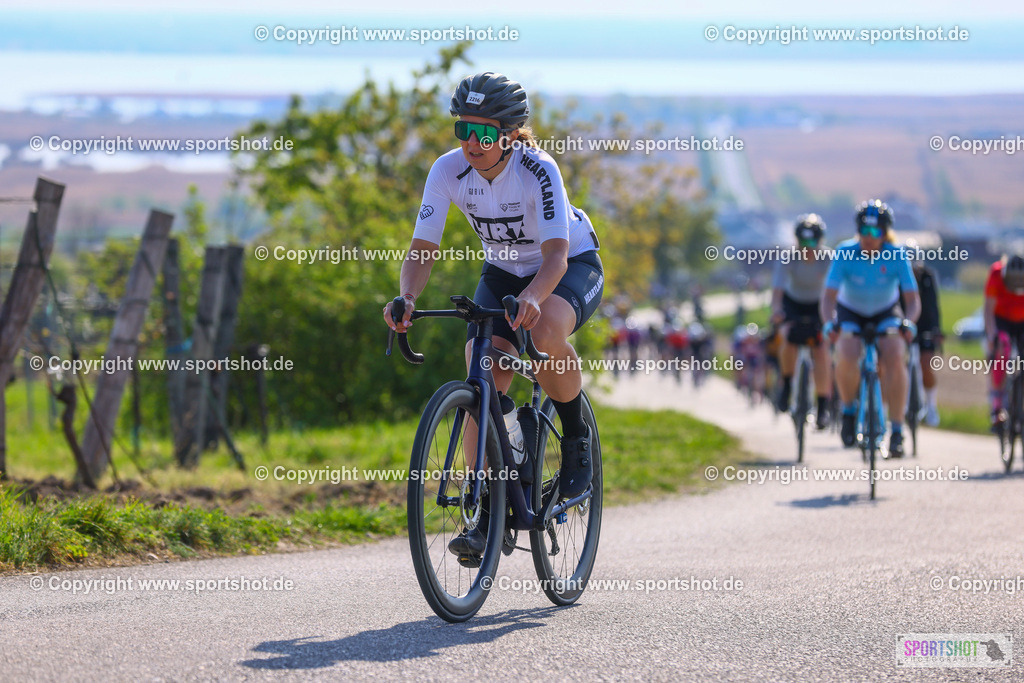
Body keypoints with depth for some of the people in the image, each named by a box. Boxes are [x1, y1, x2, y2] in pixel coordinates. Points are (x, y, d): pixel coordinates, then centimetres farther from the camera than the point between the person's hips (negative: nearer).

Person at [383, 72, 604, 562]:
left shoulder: (538, 170, -30)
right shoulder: (449, 170, -19)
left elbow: (555, 253, -39)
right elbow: (422, 247, -20)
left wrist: (532, 297, -60)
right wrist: (407, 297, -40)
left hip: (572, 267, -4)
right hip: (504, 272, 4)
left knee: (546, 334, -37)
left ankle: (577, 439, -10)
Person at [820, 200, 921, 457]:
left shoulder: (897, 255, -23)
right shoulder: (845, 253, -24)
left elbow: (912, 298, -24)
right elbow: (829, 296, -28)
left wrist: (908, 322, -44)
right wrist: (829, 322, -47)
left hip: (886, 313, 0)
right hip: (850, 312, 0)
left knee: (894, 358, -26)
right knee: (847, 357, -29)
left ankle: (897, 431, -18)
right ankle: (848, 410, 0)